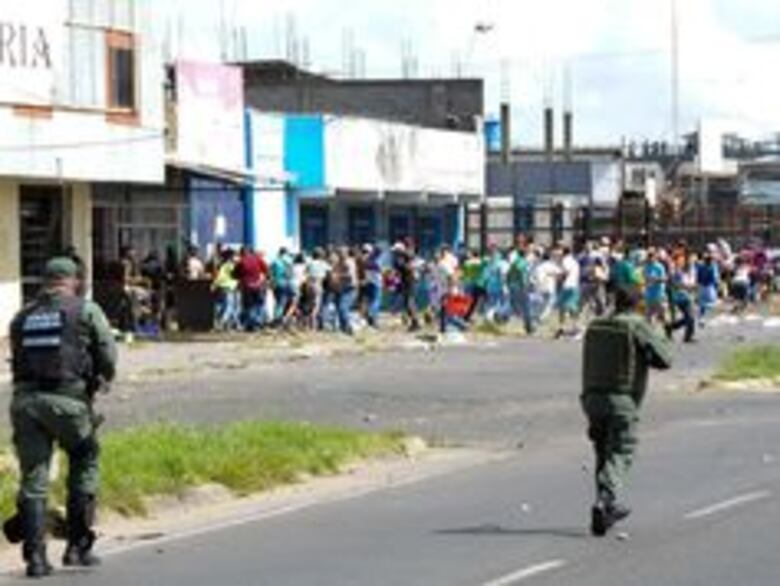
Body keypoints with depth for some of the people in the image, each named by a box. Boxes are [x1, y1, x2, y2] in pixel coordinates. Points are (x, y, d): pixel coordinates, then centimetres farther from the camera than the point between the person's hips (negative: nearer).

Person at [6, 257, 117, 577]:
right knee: (84, 464, 17)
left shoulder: (22, 317, 16)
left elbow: (18, 361, 12)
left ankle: (35, 556, 1)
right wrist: (99, 378, 19)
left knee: (33, 479, 8)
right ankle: (78, 545, 13)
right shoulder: (86, 311, 5)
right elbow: (108, 357, 1)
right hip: (67, 399, -3)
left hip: (25, 399, 3)